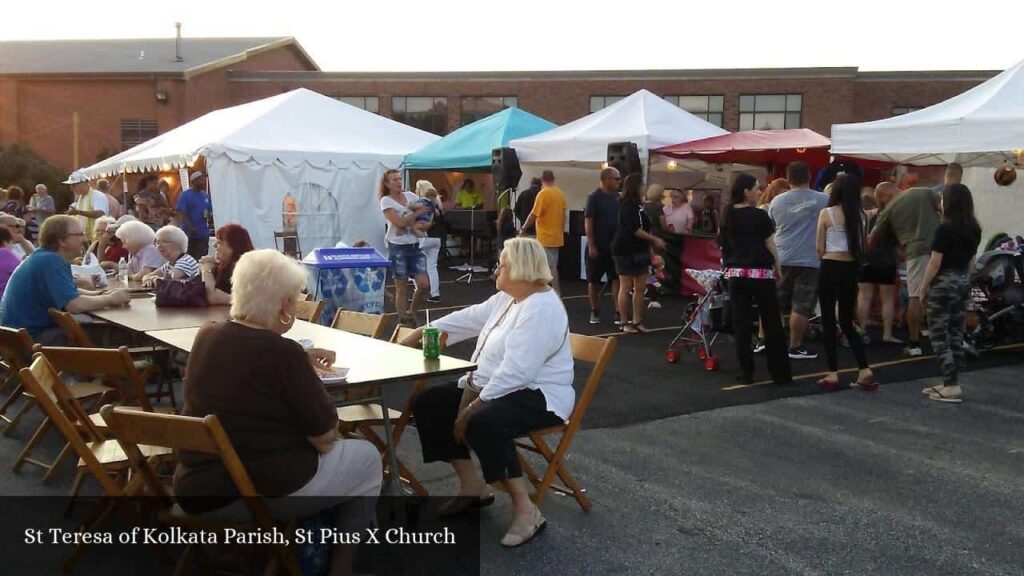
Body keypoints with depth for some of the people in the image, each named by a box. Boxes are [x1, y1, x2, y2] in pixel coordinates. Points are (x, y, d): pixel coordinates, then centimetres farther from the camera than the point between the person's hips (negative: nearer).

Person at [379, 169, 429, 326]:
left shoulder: (410, 196, 9)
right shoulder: (386, 201, -6)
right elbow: (400, 223, -17)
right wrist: (418, 212, -9)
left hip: (415, 246, 5)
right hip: (398, 248, -5)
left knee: (424, 285, -2)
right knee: (401, 288, 2)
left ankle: (411, 313, 20)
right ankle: (403, 320, 13)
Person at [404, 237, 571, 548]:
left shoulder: (541, 309, -22)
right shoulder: (507, 299, 9)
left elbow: (516, 372, -30)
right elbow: (469, 318, 21)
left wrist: (473, 407, -29)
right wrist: (426, 331, 22)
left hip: (539, 396, -11)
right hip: (494, 388, 11)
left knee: (482, 424, -38)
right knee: (429, 403, 4)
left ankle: (526, 510, -23)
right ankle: (473, 486, 9)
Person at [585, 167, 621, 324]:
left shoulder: (617, 196, 6)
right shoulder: (594, 197, -9)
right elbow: (588, 222, -11)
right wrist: (591, 245, -15)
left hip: (615, 246, 5)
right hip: (597, 246, -5)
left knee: (617, 278, 1)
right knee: (594, 280, 6)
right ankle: (595, 312, 16)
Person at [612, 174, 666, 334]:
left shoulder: (639, 205, 13)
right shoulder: (627, 205, -13)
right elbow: (634, 230, -20)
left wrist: (652, 245, 13)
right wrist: (654, 240, -16)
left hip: (640, 251, 8)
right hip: (626, 251, -8)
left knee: (640, 287, 7)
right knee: (626, 288, -1)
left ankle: (637, 321, 14)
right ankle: (625, 323, 7)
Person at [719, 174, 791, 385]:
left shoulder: (728, 216, 7)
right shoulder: (759, 215, -8)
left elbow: (724, 244, 9)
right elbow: (770, 246, -5)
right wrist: (777, 268, 6)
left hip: (735, 274, 4)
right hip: (760, 273, -4)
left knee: (741, 323, 5)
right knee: (772, 323, 4)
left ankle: (746, 373, 5)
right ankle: (780, 373, 8)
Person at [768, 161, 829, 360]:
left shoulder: (777, 201, 6)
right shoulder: (822, 200, -6)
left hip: (780, 260, 4)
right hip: (809, 261, -4)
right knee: (802, 306, 0)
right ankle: (795, 347, 3)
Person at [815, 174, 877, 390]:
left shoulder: (826, 213, -9)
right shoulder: (861, 215, 2)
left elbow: (819, 247, -2)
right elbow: (862, 246, 8)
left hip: (831, 268, -4)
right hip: (851, 269, 4)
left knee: (828, 321, 4)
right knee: (847, 322, 14)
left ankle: (833, 374, 4)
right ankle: (865, 371, 7)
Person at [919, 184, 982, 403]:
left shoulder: (945, 229, -16)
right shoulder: (974, 229, 7)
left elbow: (935, 263, -15)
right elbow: (969, 259, 13)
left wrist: (923, 288, -6)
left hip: (944, 283, -8)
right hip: (964, 283, 8)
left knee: (938, 334, -2)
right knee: (956, 334, 11)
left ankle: (952, 387, -6)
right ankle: (951, 383, 16)